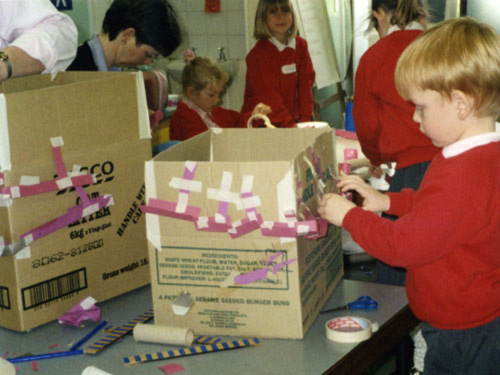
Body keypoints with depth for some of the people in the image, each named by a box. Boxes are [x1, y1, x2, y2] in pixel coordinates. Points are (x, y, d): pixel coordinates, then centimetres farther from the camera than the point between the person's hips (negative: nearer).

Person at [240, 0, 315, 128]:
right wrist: (288, 124, -22)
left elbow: (306, 83, 2)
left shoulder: (301, 45, 7)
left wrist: (305, 118, -8)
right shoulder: (257, 54, -9)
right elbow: (267, 95, -15)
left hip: (293, 119, 5)